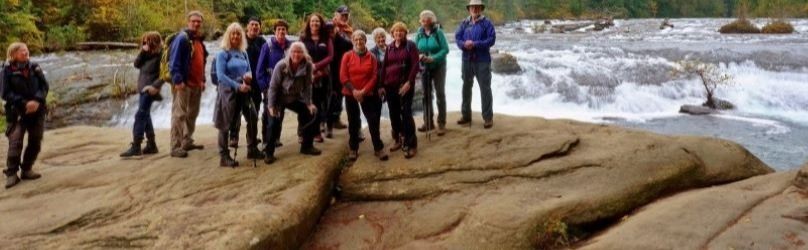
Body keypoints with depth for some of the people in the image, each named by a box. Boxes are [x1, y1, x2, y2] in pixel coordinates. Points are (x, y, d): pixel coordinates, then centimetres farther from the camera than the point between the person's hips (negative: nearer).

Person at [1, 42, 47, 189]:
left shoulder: (34, 67, 5)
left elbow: (44, 86, 2)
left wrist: (37, 101, -16)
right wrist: (24, 103, -18)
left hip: (37, 111, 4)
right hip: (17, 112, -4)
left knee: (35, 142, 7)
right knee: (15, 143, -11)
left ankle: (27, 170, 21)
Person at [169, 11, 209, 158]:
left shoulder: (199, 41, 17)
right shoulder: (182, 38, -10)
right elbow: (174, 61, -17)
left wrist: (203, 80, 16)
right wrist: (178, 80, -23)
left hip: (196, 84, 9)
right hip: (183, 83, -9)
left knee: (192, 114, 15)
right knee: (179, 115, -8)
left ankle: (187, 142, 25)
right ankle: (176, 147, -8)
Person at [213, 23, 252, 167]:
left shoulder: (244, 53, 9)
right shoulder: (223, 54, -8)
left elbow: (248, 70, 15)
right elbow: (221, 76, -15)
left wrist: (249, 75, -9)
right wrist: (238, 86, -21)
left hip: (243, 91, 6)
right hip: (228, 91, -6)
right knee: (226, 125, 0)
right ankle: (224, 157, 7)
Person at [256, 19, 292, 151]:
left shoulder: (291, 46, -1)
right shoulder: (267, 46, -9)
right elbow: (260, 68, -7)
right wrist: (263, 86, -11)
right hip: (270, 86, -4)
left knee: (280, 114, 14)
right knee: (269, 115, -2)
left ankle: (276, 139, 27)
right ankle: (267, 142, 5)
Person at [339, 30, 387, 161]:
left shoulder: (371, 57, 0)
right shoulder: (347, 56, -1)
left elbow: (374, 76, -5)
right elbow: (343, 77, -5)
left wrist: (364, 91, -15)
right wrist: (353, 90, -15)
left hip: (368, 94, 0)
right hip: (350, 94, 0)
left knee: (373, 120, -3)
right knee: (353, 122, 8)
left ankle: (379, 148, 6)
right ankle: (353, 149, 18)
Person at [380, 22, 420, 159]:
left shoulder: (410, 45, -1)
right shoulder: (389, 48, 12)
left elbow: (415, 65, -9)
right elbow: (384, 66, 12)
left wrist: (409, 82, -19)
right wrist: (382, 85, 5)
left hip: (404, 85, -5)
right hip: (390, 86, 5)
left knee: (406, 113, -10)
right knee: (394, 114, 9)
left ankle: (411, 144, -6)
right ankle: (399, 139, 25)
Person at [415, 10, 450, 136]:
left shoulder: (438, 32, -10)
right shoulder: (419, 34, 0)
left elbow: (445, 49, -13)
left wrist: (433, 58, -24)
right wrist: (420, 56, -19)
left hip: (438, 67, -4)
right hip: (424, 67, 4)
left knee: (440, 94, -3)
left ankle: (441, 123, 2)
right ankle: (428, 122, 20)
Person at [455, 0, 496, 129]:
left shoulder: (487, 23, -2)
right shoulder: (464, 23, 10)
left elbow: (491, 39, -11)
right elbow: (457, 38, 4)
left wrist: (475, 44, -19)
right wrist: (464, 44, -18)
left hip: (482, 60, -4)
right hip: (467, 60, 4)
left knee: (485, 88, -2)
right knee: (466, 87, 11)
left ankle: (488, 118, 3)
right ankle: (466, 116, 22)